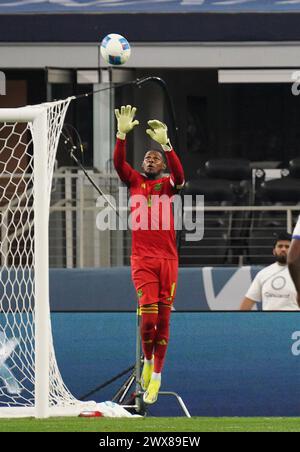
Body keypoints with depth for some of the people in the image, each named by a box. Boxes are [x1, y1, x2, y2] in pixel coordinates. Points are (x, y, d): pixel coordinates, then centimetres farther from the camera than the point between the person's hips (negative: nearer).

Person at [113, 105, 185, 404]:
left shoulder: (167, 184, 11)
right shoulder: (134, 181, 13)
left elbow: (179, 175, -12)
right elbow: (118, 163, -4)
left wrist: (165, 143, -25)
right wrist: (122, 133, -18)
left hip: (168, 258, 1)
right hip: (142, 259, -1)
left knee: (163, 318, 0)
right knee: (148, 315, -14)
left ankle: (156, 376, 7)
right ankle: (147, 360, 11)